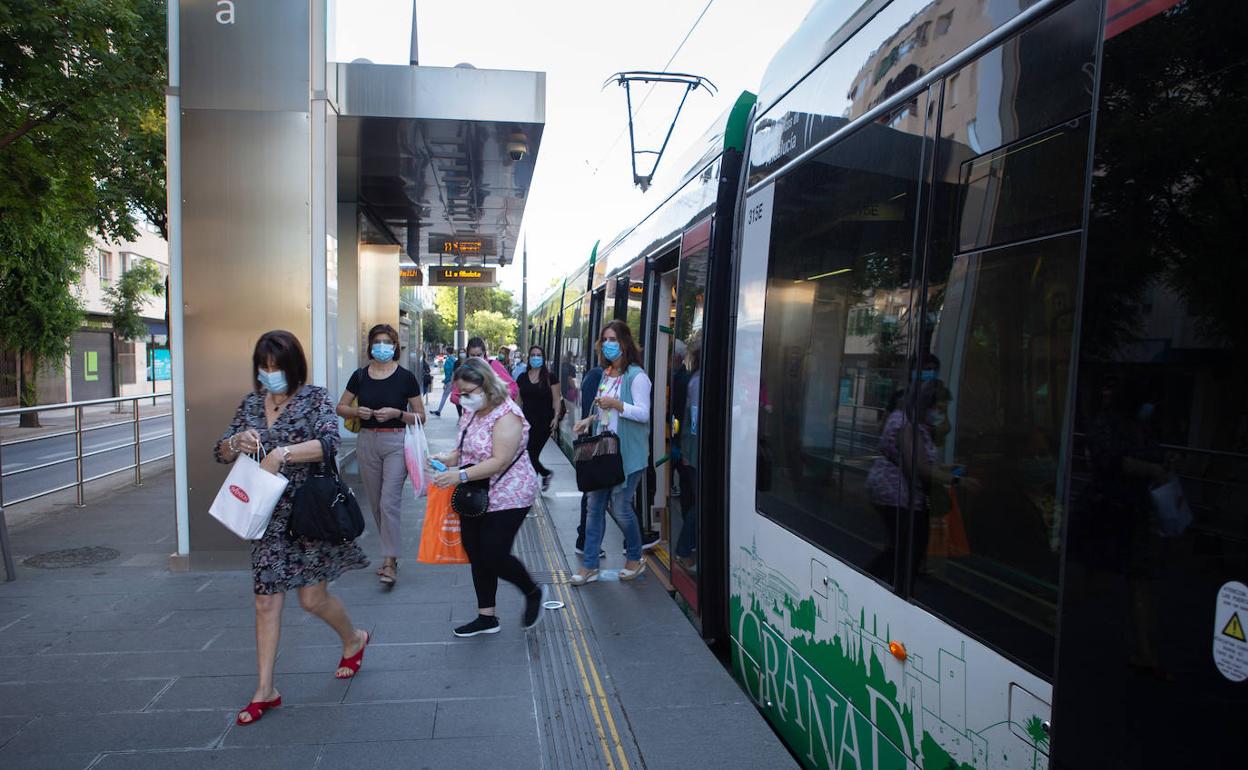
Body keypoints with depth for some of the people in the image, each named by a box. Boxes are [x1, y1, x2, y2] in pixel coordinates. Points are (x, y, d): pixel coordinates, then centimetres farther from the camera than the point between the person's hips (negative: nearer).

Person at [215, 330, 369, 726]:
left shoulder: (314, 398, -6)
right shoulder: (250, 403, 9)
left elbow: (329, 442, -22)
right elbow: (221, 452, 9)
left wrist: (280, 454, -31)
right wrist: (237, 442, -13)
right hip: (268, 514, 5)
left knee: (312, 597, 3)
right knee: (266, 601, 5)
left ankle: (353, 639, 33)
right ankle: (265, 690, 17)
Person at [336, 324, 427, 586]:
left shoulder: (405, 377, -4)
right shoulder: (360, 376, 4)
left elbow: (420, 416, -1)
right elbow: (341, 408, 13)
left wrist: (397, 413, -18)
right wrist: (356, 411, -8)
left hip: (396, 442, -4)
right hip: (367, 442, 4)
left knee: (390, 502, -12)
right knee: (375, 503, 12)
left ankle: (389, 562, -6)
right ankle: (391, 552, 29)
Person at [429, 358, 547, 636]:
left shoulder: (506, 415, -20)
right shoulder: (471, 412, 7)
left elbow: (499, 461, -27)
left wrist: (460, 475, -31)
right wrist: (448, 458, -5)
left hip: (506, 497, -9)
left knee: (495, 556, -5)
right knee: (476, 556, 11)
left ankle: (534, 592, 23)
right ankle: (487, 617, 26)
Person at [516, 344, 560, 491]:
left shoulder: (549, 378, -2)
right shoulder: (522, 377, 8)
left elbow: (556, 399, -3)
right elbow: (519, 400, 13)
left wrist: (556, 417, -12)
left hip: (544, 422, -4)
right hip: (527, 421, 4)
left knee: (532, 453, -5)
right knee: (526, 454, 3)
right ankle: (546, 473, 28)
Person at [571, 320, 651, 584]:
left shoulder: (636, 375, -10)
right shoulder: (607, 373, 15)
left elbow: (643, 414, -16)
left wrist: (616, 404, -26)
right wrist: (590, 420, 8)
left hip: (627, 452, -8)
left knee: (620, 507, 0)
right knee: (594, 505, 7)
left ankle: (635, 559, 24)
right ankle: (589, 565, 16)